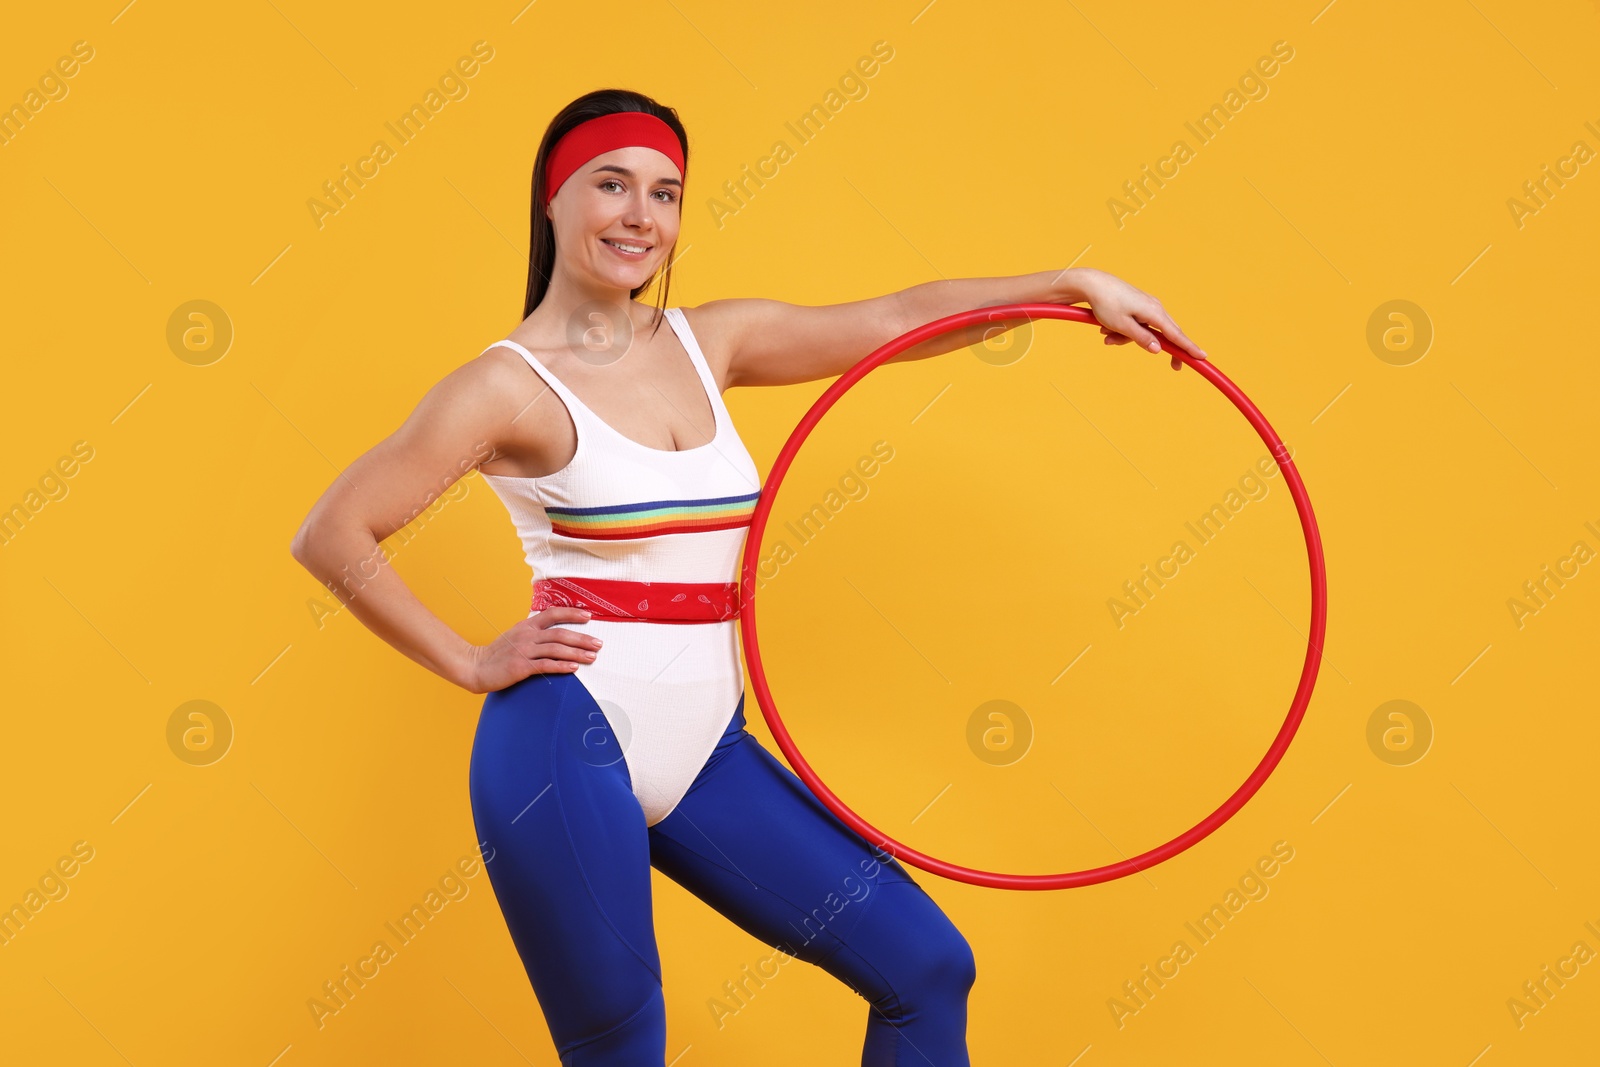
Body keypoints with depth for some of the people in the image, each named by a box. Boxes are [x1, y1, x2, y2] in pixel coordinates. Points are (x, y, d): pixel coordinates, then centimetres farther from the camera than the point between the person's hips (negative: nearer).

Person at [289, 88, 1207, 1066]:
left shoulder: (708, 342, 9)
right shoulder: (508, 387, -6)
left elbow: (894, 319, 9)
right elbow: (332, 537, -7)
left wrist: (1075, 283, 4)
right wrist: (472, 664, -5)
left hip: (707, 751, 6)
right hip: (569, 742, -6)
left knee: (929, 967, 2)